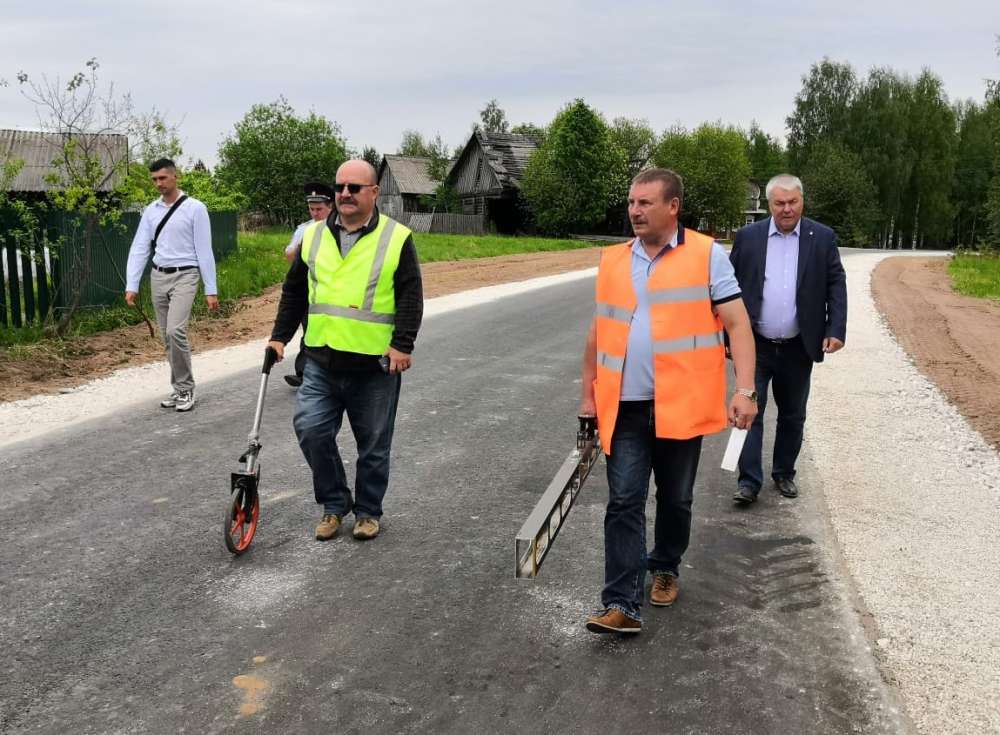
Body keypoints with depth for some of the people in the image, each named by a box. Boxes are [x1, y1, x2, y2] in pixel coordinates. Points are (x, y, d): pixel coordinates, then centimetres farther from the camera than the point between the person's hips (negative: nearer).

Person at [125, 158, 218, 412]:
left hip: (184, 276, -5)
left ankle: (185, 388, -3)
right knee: (167, 336, 9)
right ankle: (179, 388, 21)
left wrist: (211, 290, -9)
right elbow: (139, 248, 5)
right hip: (158, 276, 5)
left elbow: (204, 251, -7)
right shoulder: (150, 211, 7)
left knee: (176, 331, -19)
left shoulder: (195, 208, -6)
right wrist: (131, 286, -2)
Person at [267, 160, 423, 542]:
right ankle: (334, 503, 16)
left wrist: (402, 344, -16)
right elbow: (294, 292, 15)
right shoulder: (314, 236, 8)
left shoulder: (396, 238, -4)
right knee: (310, 429, -6)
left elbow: (410, 297, -7)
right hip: (321, 362, 3)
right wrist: (280, 336, 10)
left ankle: (368, 511, 27)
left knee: (373, 445, 8)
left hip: (375, 366, -3)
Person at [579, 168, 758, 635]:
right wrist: (588, 394, 14)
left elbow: (737, 325, -7)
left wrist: (745, 390, -16)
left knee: (675, 500, 14)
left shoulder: (706, 254, -3)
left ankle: (665, 569, 38)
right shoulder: (612, 260, 9)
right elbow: (599, 332, 15)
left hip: (681, 405, -2)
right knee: (624, 503, -2)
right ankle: (622, 604, 1)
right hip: (625, 406, 2)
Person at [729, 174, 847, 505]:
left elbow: (836, 285, 1)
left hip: (798, 348, 1)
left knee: (792, 415, 12)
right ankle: (749, 481, 2)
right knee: (750, 411, -4)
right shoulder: (748, 237, 0)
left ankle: (784, 473, 28)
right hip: (755, 345, -1)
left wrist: (836, 329, -10)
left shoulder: (823, 238, 1)